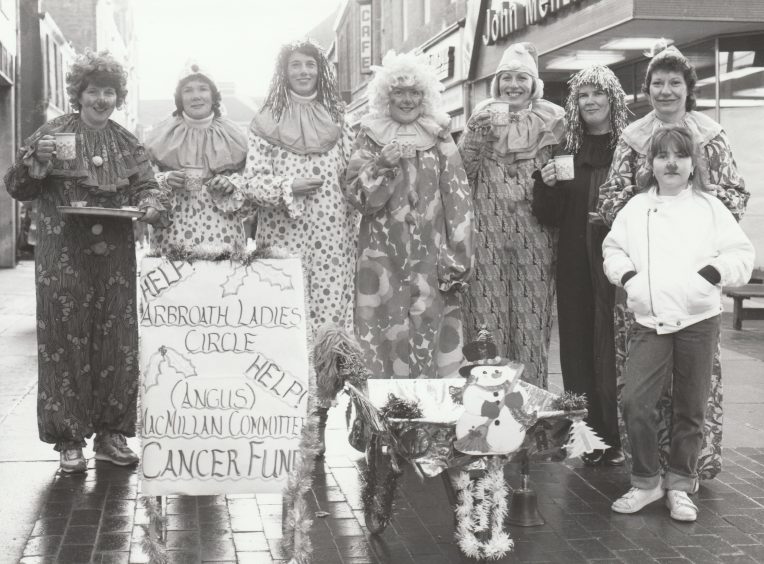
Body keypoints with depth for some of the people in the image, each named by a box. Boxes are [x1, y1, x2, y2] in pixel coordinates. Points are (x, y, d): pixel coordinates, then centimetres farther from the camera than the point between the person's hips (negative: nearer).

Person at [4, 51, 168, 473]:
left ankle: (111, 433, 18)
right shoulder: (54, 133, 2)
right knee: (66, 344, -2)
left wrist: (152, 204, -10)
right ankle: (68, 439, 8)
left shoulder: (127, 143, 13)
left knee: (117, 344, 6)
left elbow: (146, 186, 13)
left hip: (116, 261, 4)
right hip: (64, 261, -3)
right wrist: (36, 160, -18)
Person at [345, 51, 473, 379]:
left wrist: (457, 257, -4)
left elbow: (457, 197, 2)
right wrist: (382, 163, -17)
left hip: (429, 255, 1)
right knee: (386, 331, -3)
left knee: (428, 331, 0)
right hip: (383, 254, 0)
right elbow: (356, 195, 0)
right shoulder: (370, 136, 5)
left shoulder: (439, 138, 6)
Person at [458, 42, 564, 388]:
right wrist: (474, 136, -11)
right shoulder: (484, 117, 7)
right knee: (488, 312, 0)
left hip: (534, 233, 0)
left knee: (531, 317, 2)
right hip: (488, 228, 0)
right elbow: (462, 172, 2)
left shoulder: (552, 120, 6)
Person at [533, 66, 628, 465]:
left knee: (613, 351, -3)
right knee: (579, 350, 5)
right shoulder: (567, 151, 9)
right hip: (575, 267, 4)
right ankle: (592, 437, 16)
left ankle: (618, 439, 10)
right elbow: (549, 217, 8)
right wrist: (546, 185, -8)